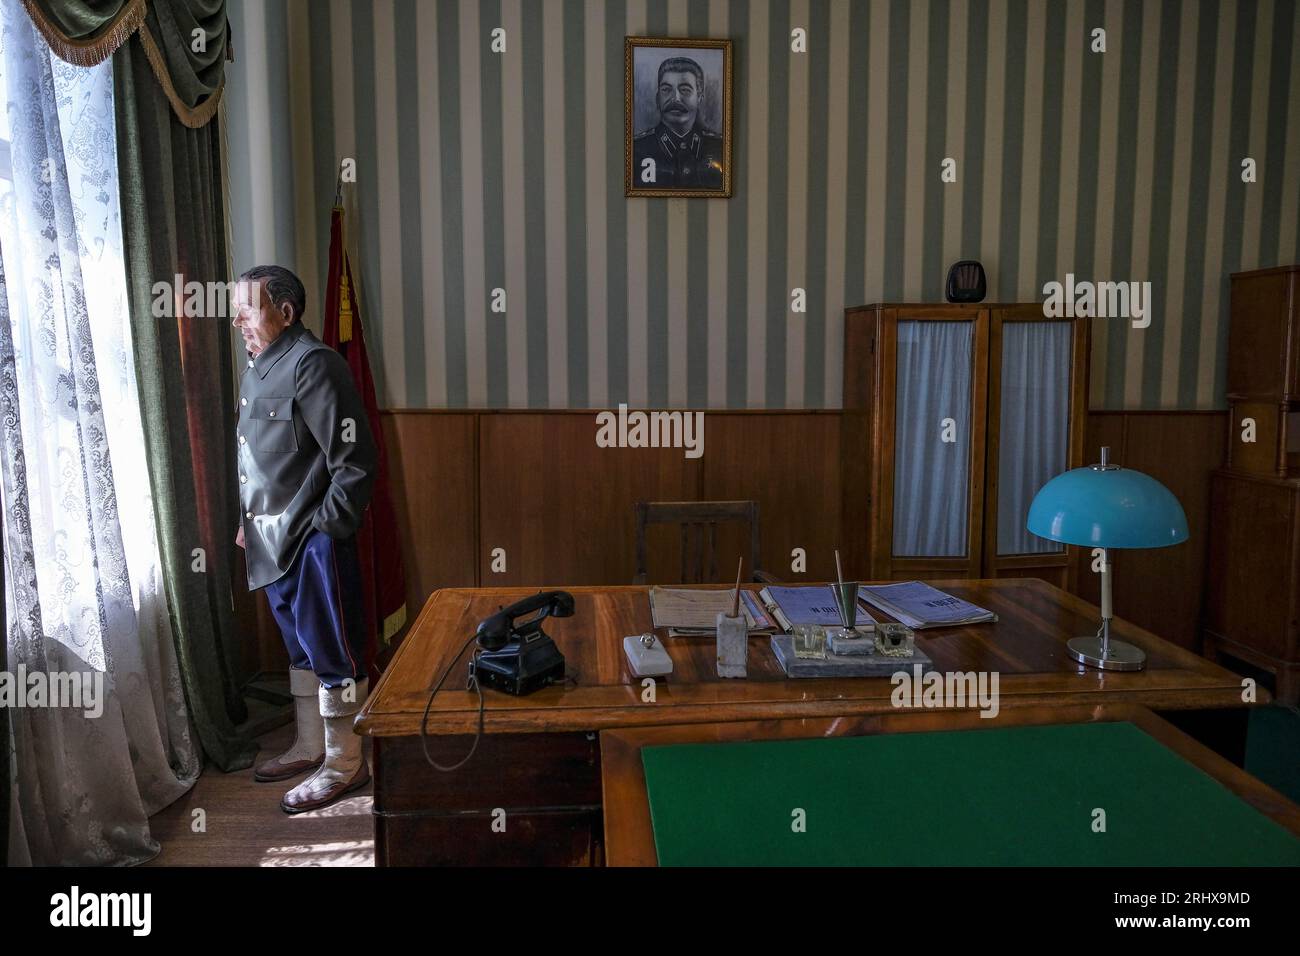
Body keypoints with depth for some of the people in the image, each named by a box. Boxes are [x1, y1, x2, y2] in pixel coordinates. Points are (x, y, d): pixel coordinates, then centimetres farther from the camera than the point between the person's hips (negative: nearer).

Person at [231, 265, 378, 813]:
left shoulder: (312, 364, -16)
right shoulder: (257, 367, 14)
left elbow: (355, 459, -21)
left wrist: (327, 526, -18)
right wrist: (248, 519, 21)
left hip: (313, 539, -10)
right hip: (274, 538, 10)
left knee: (333, 654, 1)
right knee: (300, 646, 20)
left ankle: (344, 765, 13)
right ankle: (311, 748, 34)